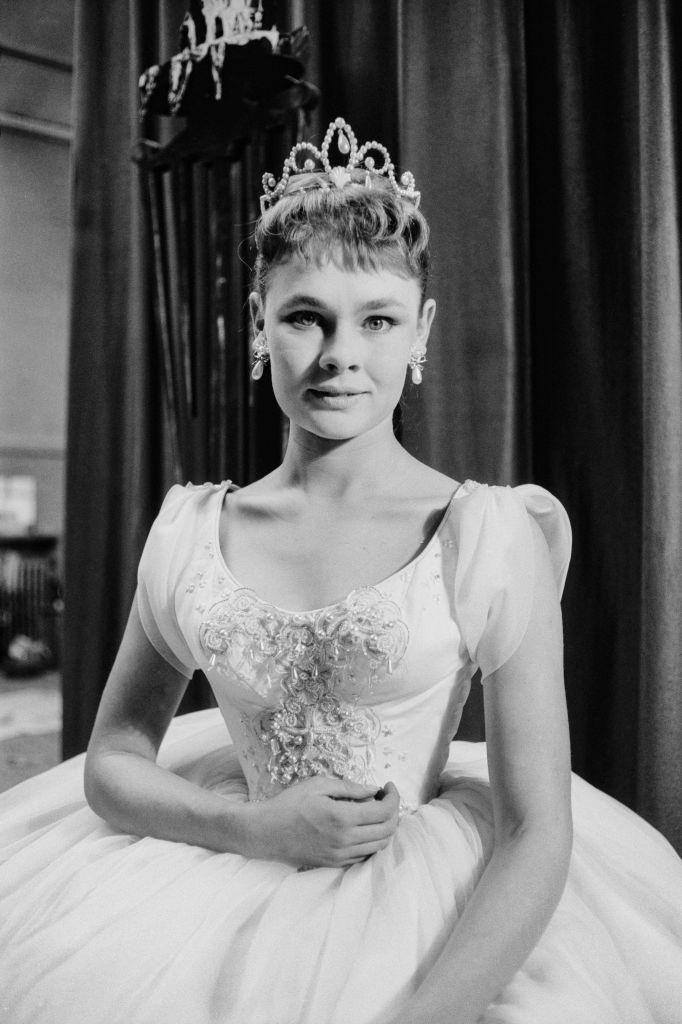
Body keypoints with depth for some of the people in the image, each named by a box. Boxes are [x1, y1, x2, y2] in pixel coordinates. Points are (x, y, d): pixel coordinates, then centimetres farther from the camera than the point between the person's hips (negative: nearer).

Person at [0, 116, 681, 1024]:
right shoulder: (191, 532, -3)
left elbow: (538, 837, -12)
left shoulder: (491, 539, -12)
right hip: (226, 906, 2)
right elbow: (113, 764, 4)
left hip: (433, 923, -1)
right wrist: (253, 827, -13)